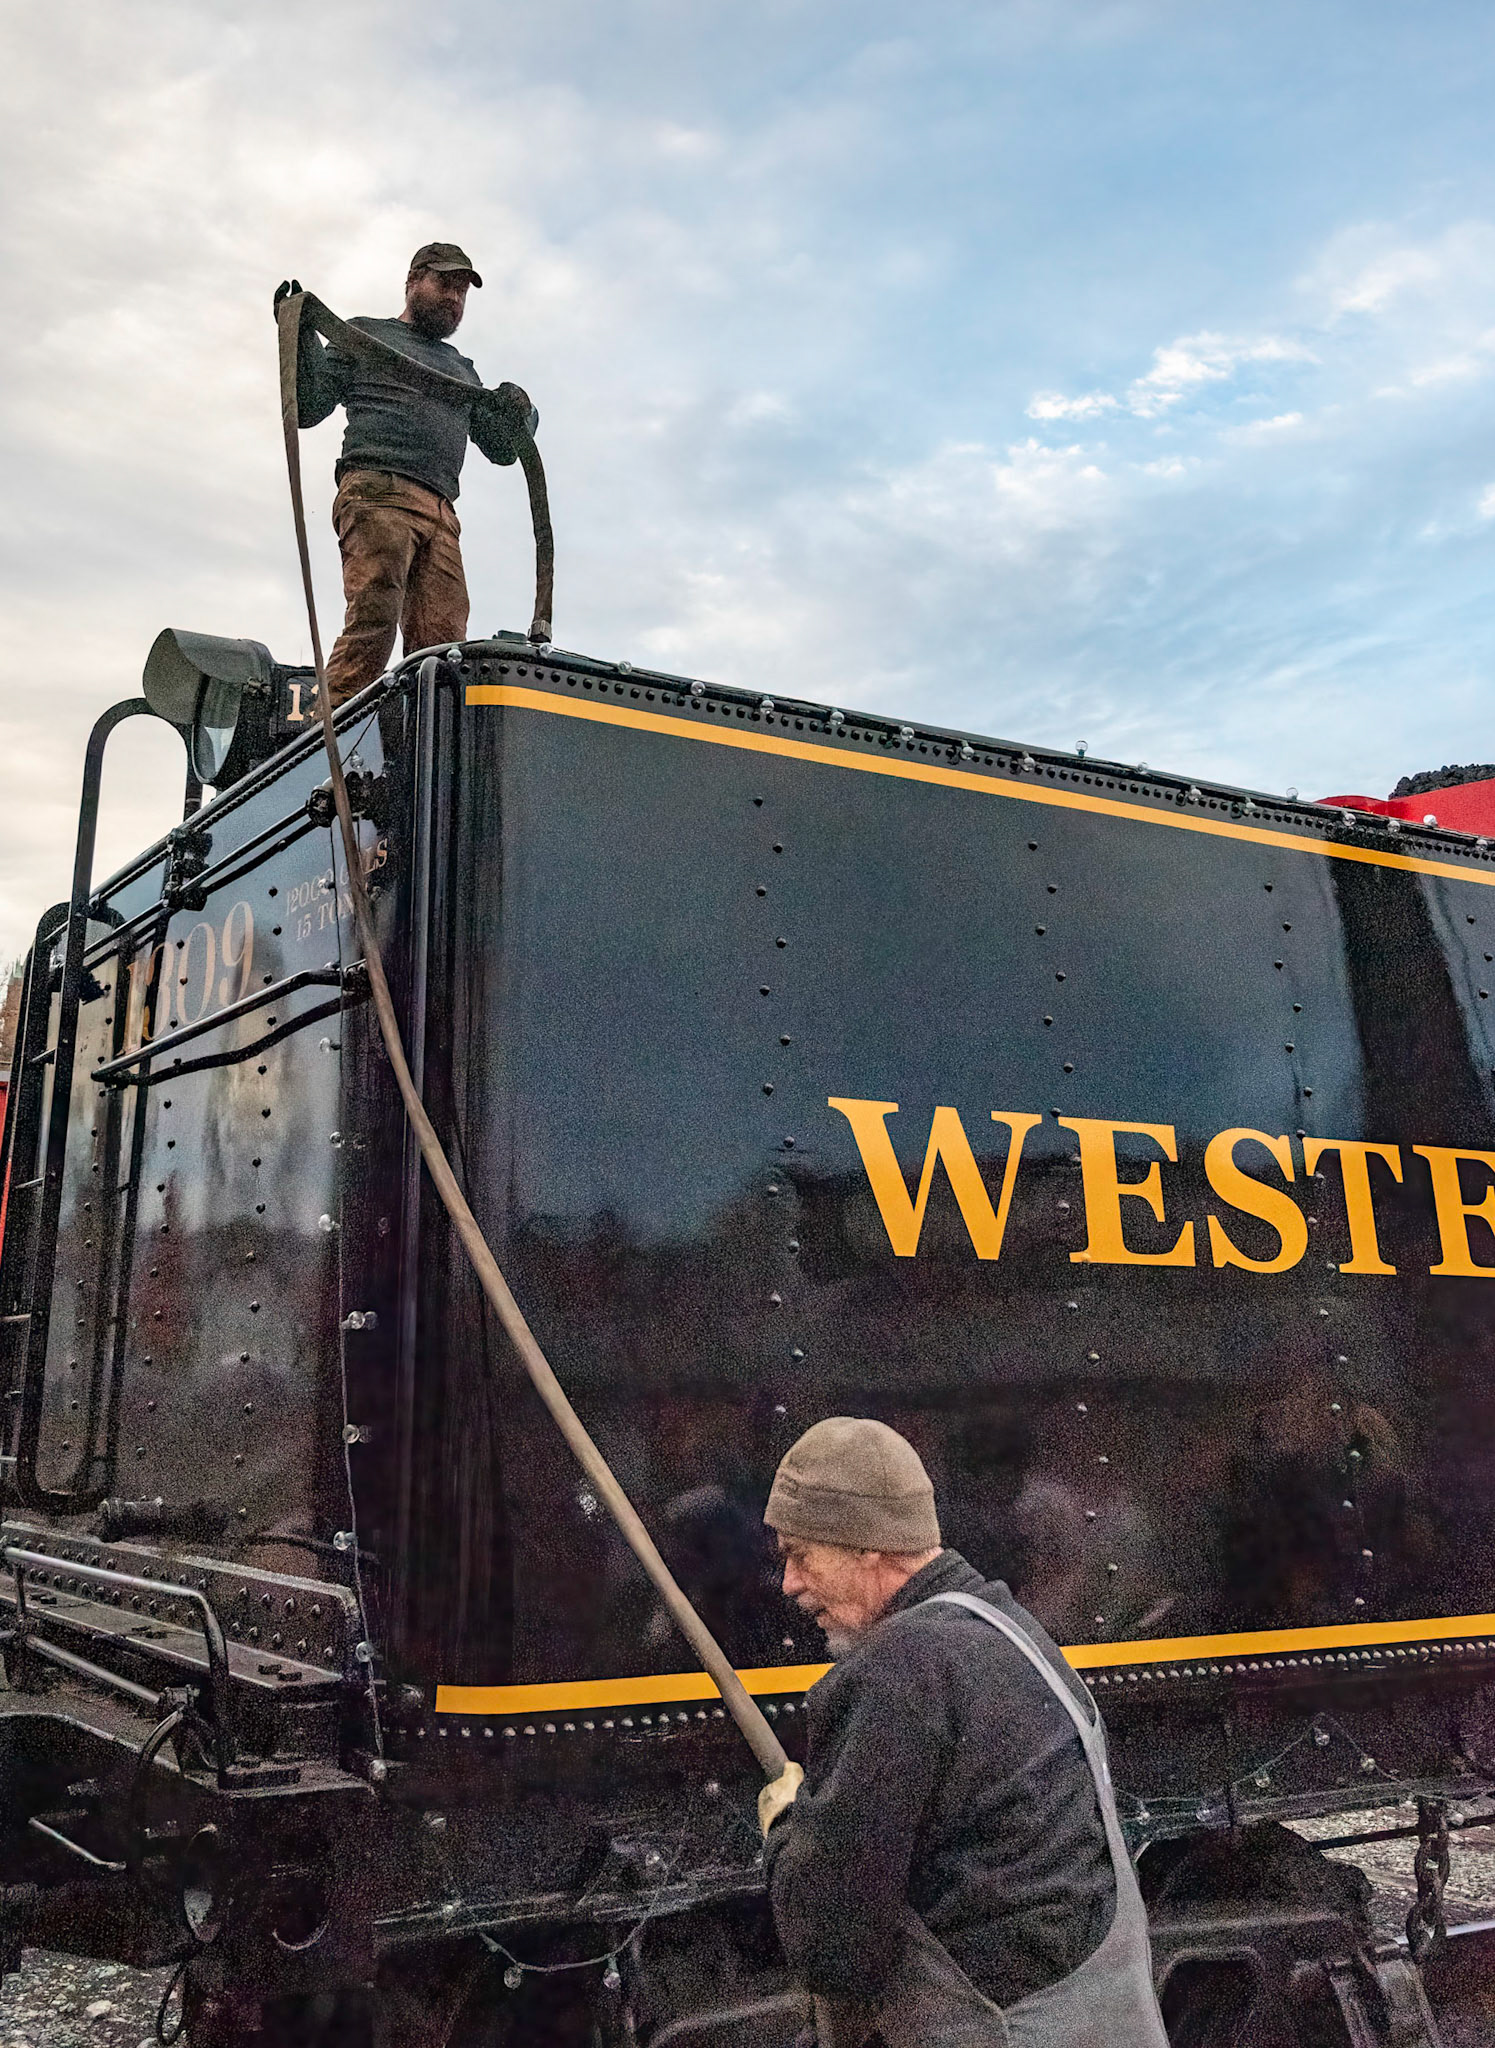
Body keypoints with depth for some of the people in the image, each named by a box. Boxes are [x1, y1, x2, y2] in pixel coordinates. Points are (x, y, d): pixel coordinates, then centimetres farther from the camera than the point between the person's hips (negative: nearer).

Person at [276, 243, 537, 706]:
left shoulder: (461, 369, 36)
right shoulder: (365, 335, 22)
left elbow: (503, 449, 31)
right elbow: (307, 408, 13)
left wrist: (521, 413, 10)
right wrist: (300, 336, 0)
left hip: (440, 514, 5)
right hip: (377, 493, -5)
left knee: (443, 641, -14)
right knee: (373, 619, -25)